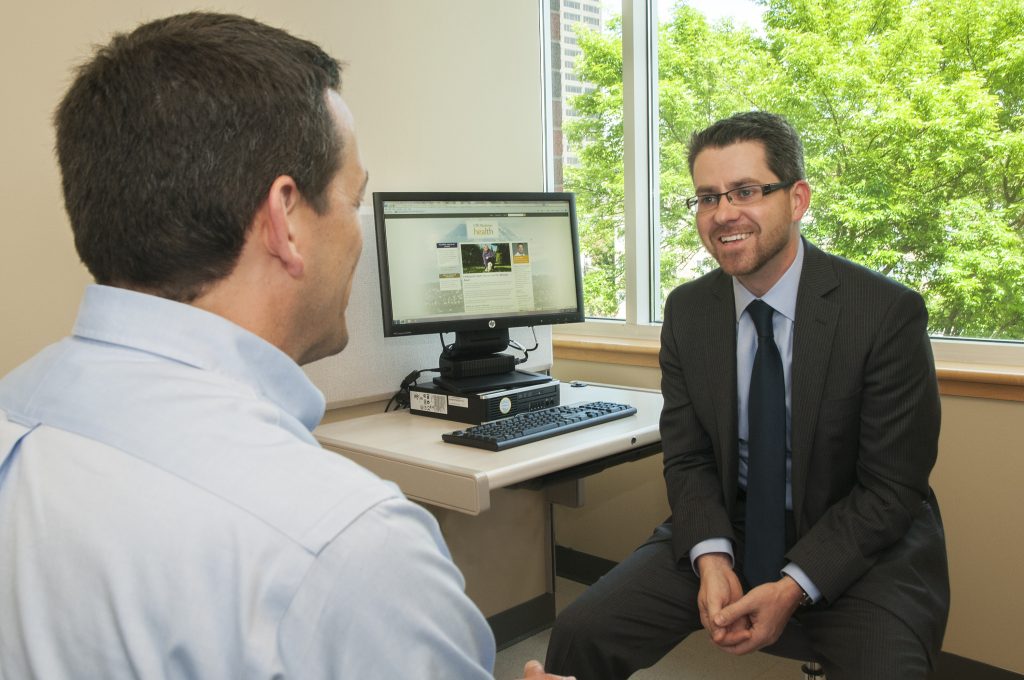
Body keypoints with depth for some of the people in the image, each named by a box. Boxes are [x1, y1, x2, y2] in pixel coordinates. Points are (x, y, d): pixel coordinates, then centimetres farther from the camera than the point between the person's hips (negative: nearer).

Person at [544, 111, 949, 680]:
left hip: (860, 545, -2)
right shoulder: (686, 311, -2)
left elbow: (892, 487, -11)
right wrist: (711, 560, -16)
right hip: (724, 531, 3)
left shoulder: (888, 313, -14)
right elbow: (687, 458, 1)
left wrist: (792, 588, -20)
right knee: (579, 634, -13)